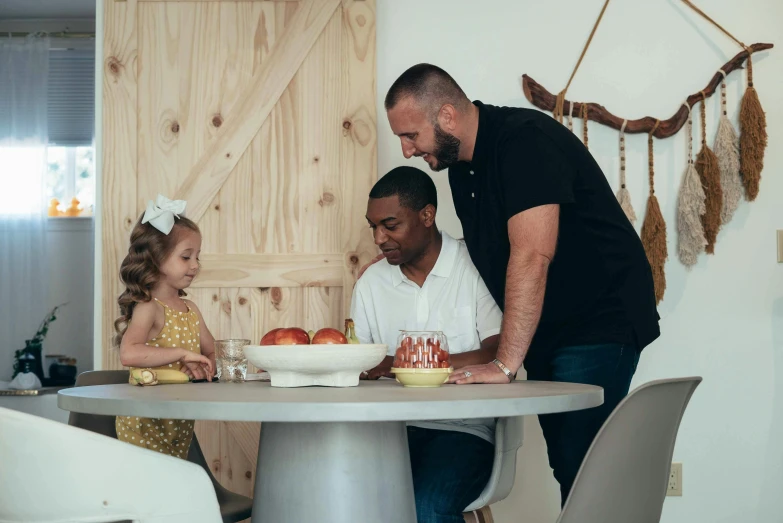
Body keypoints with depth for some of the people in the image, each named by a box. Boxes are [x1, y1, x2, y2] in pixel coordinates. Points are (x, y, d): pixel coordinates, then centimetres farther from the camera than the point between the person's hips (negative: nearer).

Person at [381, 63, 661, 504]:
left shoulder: (524, 141, -19)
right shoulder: (461, 166, 11)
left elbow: (532, 256, -27)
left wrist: (506, 363, -27)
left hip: (599, 325, -9)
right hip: (547, 335, 9)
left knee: (581, 468, -14)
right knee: (567, 470, 8)